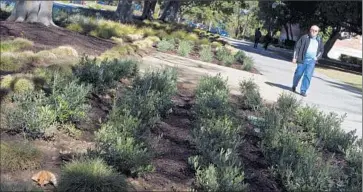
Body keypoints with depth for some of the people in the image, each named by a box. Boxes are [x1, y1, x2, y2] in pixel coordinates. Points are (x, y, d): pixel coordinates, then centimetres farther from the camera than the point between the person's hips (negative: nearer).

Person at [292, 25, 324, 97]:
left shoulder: (319, 40, 10)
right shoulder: (304, 37, -1)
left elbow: (321, 50, 21)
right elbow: (297, 47, -2)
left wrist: (317, 57, 6)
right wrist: (295, 57, -7)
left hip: (312, 61, 2)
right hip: (302, 59, -2)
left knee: (308, 75, -6)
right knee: (298, 74, 5)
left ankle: (303, 91, -1)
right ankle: (294, 86, 30)